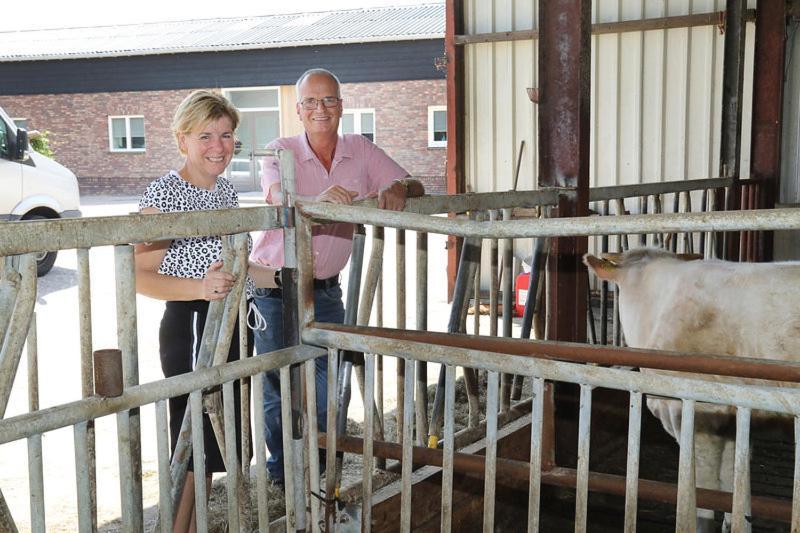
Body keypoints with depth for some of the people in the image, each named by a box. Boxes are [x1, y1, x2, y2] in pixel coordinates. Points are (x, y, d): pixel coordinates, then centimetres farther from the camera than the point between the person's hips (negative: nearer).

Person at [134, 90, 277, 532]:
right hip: (192, 329, -8)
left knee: (216, 447, 16)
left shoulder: (225, 189, 11)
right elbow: (140, 276, -19)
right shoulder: (165, 193, -14)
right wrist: (200, 288, -32)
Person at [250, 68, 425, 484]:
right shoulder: (281, 151, -8)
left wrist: (397, 189, -20)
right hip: (275, 291, -3)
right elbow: (277, 195, -28)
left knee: (326, 393, 7)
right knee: (279, 390, 4)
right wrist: (318, 198, -49)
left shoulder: (361, 151, 3)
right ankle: (281, 476, 21)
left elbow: (414, 186, 4)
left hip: (326, 292, 3)